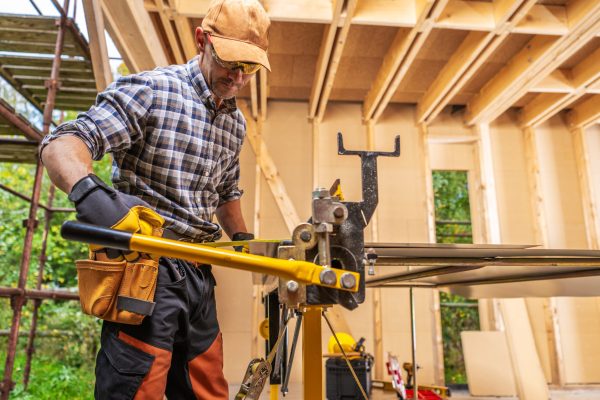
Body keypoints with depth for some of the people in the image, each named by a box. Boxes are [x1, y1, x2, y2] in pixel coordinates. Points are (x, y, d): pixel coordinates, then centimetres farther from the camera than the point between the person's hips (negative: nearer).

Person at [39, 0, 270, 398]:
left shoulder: (236, 122, 13)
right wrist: (88, 191, -38)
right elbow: (61, 144, -18)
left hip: (199, 274, 7)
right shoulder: (150, 90, -9)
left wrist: (244, 241, 19)